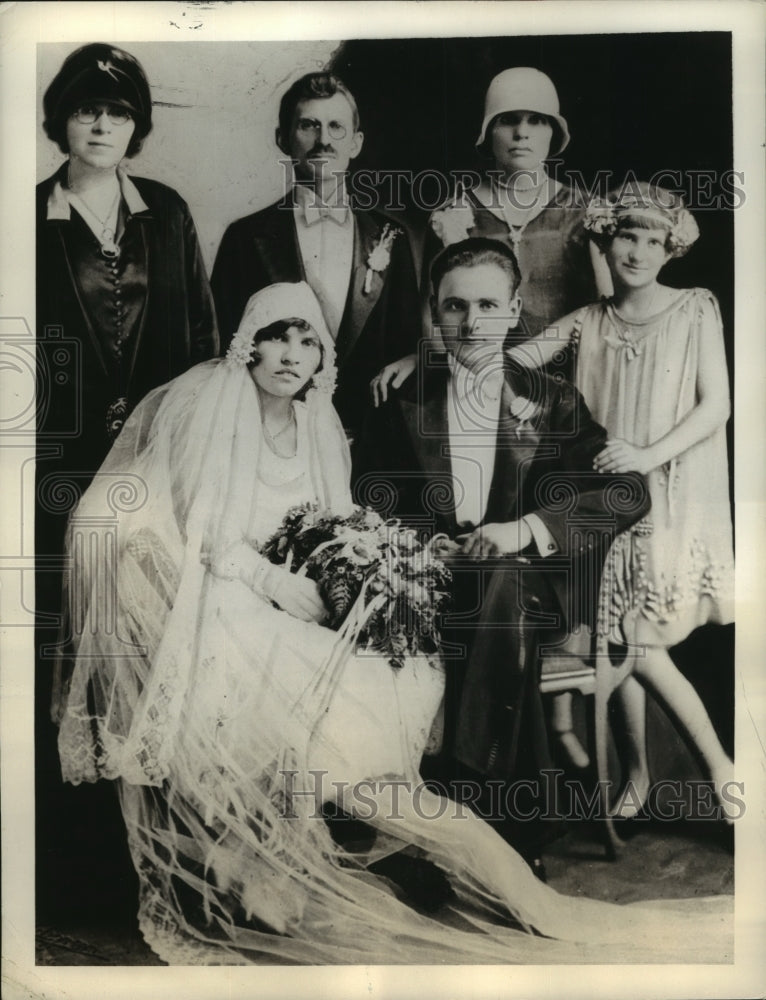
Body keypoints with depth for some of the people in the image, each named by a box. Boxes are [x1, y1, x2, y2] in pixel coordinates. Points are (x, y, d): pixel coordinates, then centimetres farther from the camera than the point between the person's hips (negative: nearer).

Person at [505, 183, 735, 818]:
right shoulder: (588, 322, 9)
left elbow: (716, 404, -6)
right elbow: (513, 358, 2)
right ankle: (639, 769, 23)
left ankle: (720, 764, 12)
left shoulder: (696, 309, 0)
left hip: (673, 498, -3)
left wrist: (649, 455, -20)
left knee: (639, 642, -8)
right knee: (624, 638, 5)